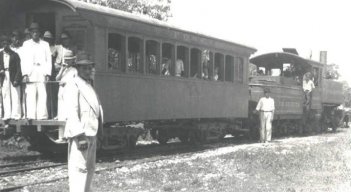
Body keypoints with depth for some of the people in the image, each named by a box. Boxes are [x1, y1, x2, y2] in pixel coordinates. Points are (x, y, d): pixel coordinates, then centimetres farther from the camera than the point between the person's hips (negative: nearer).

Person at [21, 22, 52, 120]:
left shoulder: (45, 44, 12)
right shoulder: (26, 44, 12)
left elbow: (49, 60, 8)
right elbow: (24, 60, 7)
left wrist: (48, 74, -3)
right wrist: (25, 74, -4)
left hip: (42, 74, 0)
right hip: (30, 74, 0)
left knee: (42, 95, -7)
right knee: (30, 95, -7)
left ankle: (42, 116, -6)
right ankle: (31, 116, -6)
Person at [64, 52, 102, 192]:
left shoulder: (89, 86, 21)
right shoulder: (73, 85, -10)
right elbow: (72, 112, -20)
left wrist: (94, 135, 21)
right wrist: (80, 135, -28)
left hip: (91, 133, 10)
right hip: (80, 134, -10)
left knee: (89, 168, 17)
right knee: (79, 168, -13)